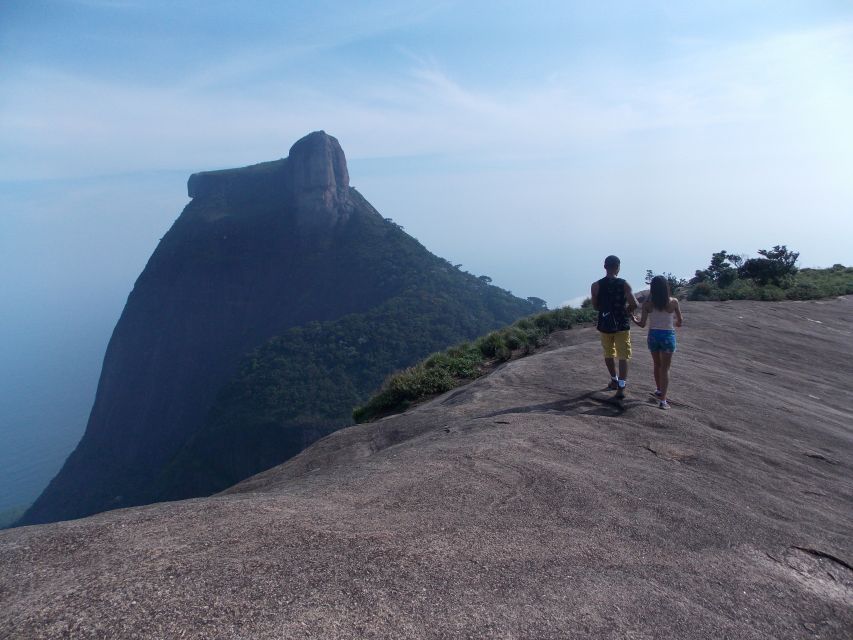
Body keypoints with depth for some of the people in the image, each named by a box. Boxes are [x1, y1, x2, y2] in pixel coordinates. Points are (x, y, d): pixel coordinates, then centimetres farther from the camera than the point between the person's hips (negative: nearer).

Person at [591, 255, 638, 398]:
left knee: (609, 354, 20)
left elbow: (595, 307, 2)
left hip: (605, 325, 2)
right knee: (623, 356, 2)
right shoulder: (624, 284, -10)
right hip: (622, 325, -2)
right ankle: (621, 386, -6)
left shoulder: (596, 286, -6)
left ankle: (614, 380, 33)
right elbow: (634, 304, -18)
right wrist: (627, 310, 2)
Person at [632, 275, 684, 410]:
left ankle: (659, 391, 42)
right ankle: (662, 400, -2)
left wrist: (633, 319, 15)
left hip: (653, 336, 2)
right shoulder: (673, 302, -9)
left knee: (657, 365, 23)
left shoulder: (647, 303, -8)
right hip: (668, 336, -2)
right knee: (665, 368, 5)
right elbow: (680, 322, 1)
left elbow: (642, 324, -5)